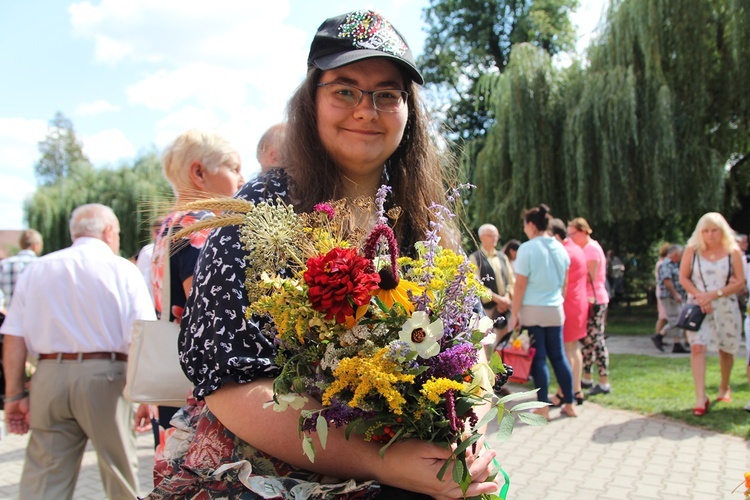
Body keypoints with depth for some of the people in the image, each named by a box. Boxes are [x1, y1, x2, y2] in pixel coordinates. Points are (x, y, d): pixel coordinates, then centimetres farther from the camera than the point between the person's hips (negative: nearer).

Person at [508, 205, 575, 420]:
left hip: (532, 310, -5)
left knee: (538, 358, 0)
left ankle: (543, 408, 6)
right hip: (555, 309, 5)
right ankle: (569, 404, 19)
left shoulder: (528, 248, -11)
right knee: (558, 356, 12)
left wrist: (514, 314, -7)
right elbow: (564, 282, 13)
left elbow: (521, 285, -12)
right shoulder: (560, 247, 7)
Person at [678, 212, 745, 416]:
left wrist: (714, 295, -17)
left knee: (726, 349, 11)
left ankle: (724, 387, 36)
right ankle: (701, 398, -15)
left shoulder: (733, 252, -2)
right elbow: (683, 278, -1)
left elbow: (740, 282, -5)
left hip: (726, 306, 1)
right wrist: (700, 296, -15)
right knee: (697, 346, -16)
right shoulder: (692, 250, -2)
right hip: (698, 306, -1)